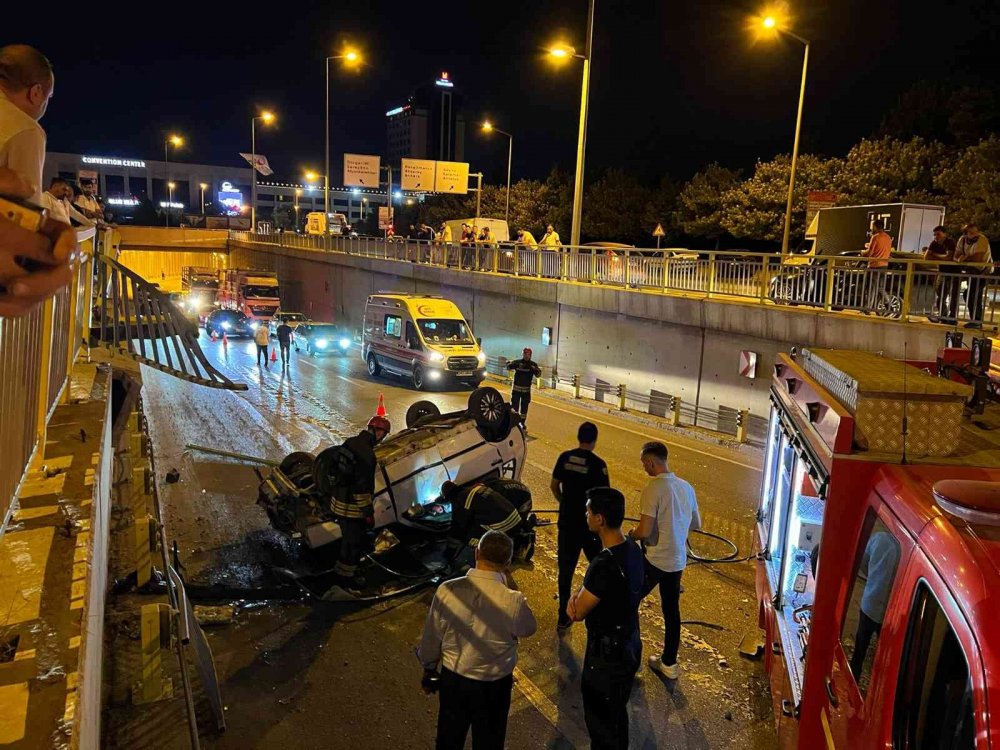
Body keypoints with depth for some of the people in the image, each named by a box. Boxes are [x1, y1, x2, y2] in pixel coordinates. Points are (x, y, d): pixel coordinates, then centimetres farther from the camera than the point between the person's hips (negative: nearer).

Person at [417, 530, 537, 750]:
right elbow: (529, 629, -5)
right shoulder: (513, 601, -28)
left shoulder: (447, 591, -22)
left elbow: (431, 636, -8)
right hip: (494, 684, -2)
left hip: (452, 678, 2)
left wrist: (428, 670, 11)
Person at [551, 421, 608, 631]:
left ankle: (563, 617, 16)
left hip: (567, 522, 3)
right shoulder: (598, 464, -15)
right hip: (589, 524, -3)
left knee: (565, 569, 11)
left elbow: (554, 486, 6)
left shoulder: (565, 457, -3)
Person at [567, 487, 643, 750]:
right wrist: (579, 596, -10)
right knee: (616, 713, 26)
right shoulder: (633, 549, -4)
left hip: (607, 655, -8)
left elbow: (578, 613, -21)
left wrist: (576, 601, -2)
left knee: (600, 719, 13)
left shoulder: (604, 565, -33)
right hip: (629, 646, 8)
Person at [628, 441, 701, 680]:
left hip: (655, 560, -7)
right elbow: (696, 524, 13)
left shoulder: (653, 488, -21)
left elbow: (644, 531, -23)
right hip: (677, 561, 7)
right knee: (672, 611, 18)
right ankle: (669, 663, 28)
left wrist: (632, 534, -2)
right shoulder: (686, 487, 2)